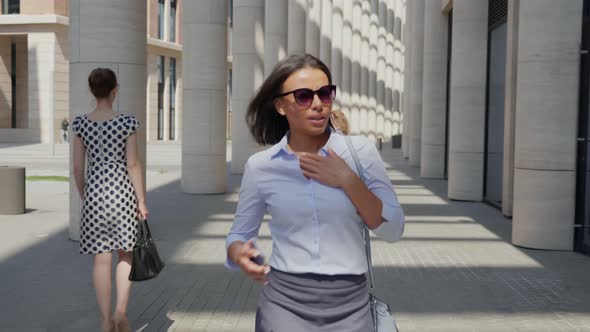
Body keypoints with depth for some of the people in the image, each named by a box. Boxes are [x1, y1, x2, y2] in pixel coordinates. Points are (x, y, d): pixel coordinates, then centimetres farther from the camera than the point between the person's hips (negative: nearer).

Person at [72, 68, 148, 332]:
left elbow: (77, 167, 1)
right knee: (126, 254, 15)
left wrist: (84, 197, 15)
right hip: (121, 191, -2)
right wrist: (142, 200, -1)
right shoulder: (127, 122, -9)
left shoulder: (80, 123, -1)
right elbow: (133, 164, -8)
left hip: (94, 192, 2)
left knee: (101, 259, 8)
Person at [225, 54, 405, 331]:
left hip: (349, 305, 1)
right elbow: (239, 235, 7)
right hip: (284, 302, 0)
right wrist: (239, 254, -15)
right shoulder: (260, 166, -3)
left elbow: (393, 230, -5)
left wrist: (348, 181, -16)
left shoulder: (361, 151, -4)